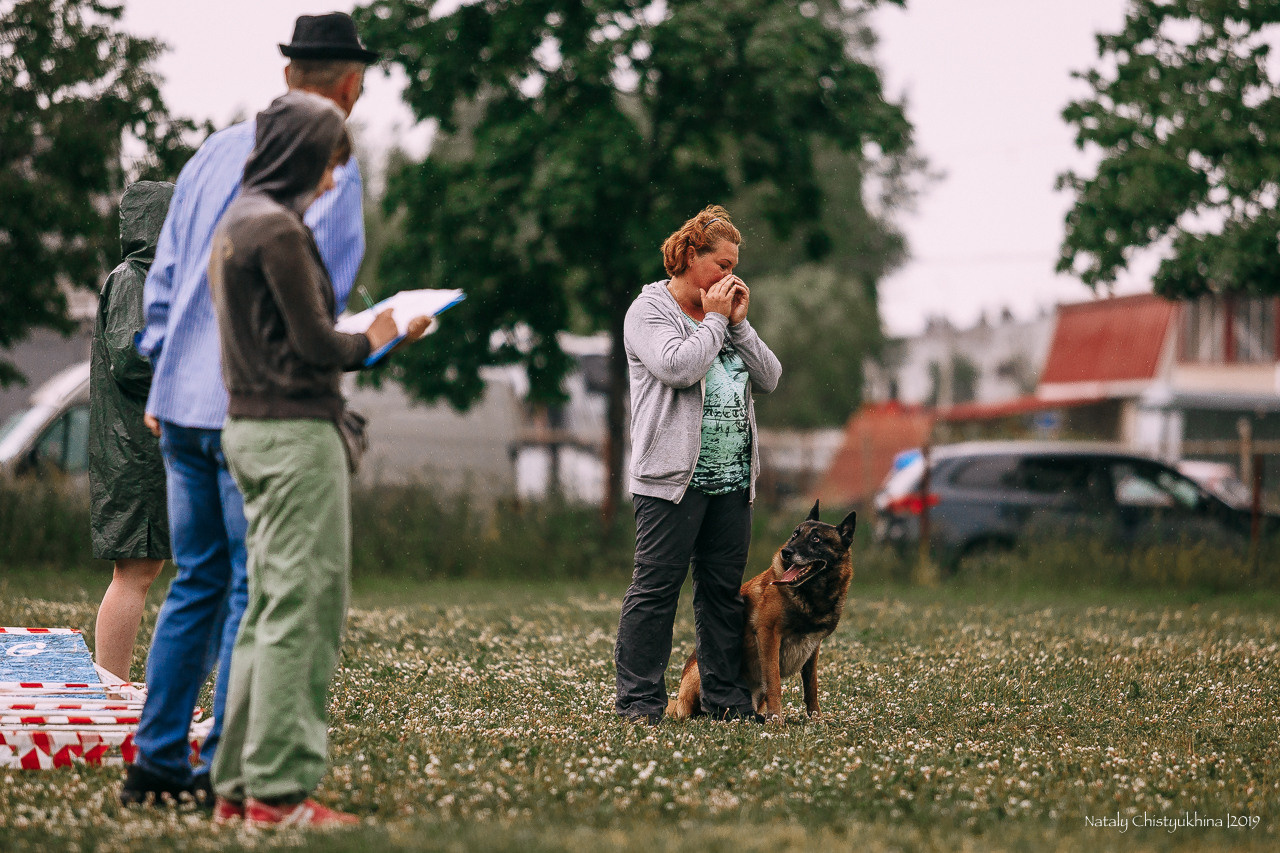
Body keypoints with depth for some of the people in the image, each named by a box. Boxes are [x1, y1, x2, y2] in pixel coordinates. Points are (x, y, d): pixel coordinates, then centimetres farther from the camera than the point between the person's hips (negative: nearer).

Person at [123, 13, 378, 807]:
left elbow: (164, 274, 17)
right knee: (260, 588, -1)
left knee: (199, 582, 14)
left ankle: (157, 757, 14)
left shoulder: (216, 152, 14)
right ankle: (228, 768, -2)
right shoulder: (332, 170, -8)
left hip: (183, 398, 7)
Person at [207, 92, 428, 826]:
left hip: (251, 429, 10)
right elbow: (314, 345, -15)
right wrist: (378, 340, 2)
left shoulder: (236, 223, 16)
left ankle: (239, 783, 15)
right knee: (301, 608, -7)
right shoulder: (278, 228, -14)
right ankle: (279, 789, -7)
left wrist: (360, 337, 12)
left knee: (270, 610, 13)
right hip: (298, 433, -10)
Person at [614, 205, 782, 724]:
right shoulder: (650, 310, -2)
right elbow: (677, 367, -20)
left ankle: (724, 696, 14)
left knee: (725, 589, 9)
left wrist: (738, 324, 2)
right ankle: (638, 698, -3)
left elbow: (769, 379, 12)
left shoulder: (725, 312, 19)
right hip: (674, 476, -7)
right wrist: (715, 321, -8)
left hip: (732, 480, 7)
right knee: (657, 585, -6)